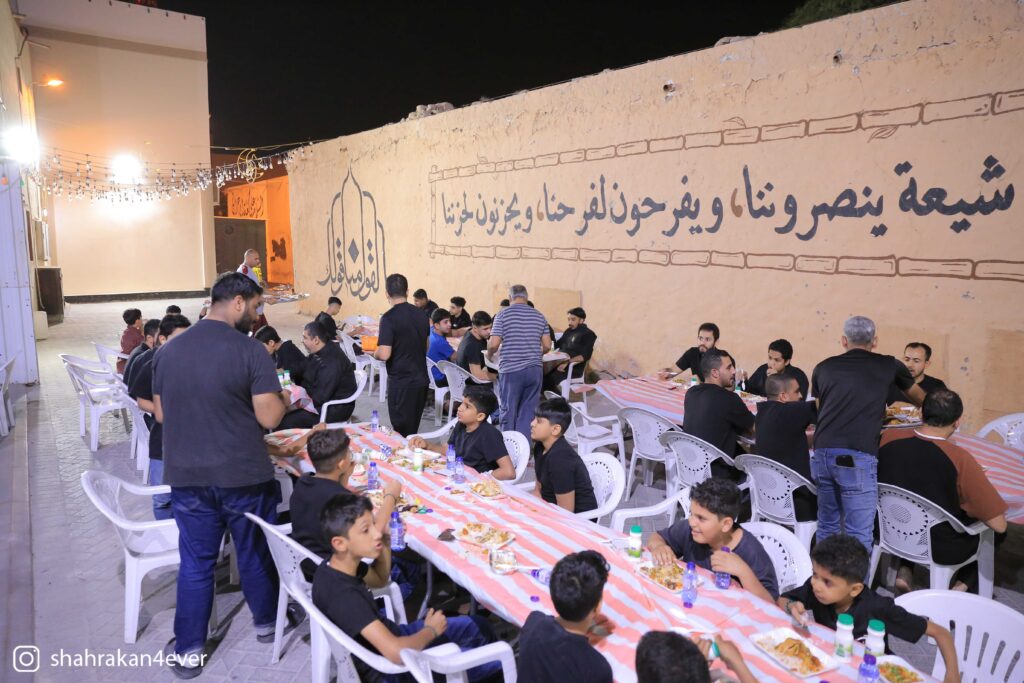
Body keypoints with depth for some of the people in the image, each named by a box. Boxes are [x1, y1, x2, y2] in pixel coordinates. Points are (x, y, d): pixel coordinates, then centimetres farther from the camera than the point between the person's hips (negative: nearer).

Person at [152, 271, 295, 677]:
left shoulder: (167, 351, 2)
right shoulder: (250, 351, -16)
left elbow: (161, 414, 10)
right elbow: (270, 418, -17)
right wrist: (283, 398, 4)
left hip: (186, 476, 4)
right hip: (243, 475, -4)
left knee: (195, 562, 14)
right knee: (255, 553, 16)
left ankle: (189, 651, 23)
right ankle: (266, 622, 36)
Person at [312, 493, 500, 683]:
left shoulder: (336, 566, -8)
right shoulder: (344, 595, -36)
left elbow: (379, 580, 14)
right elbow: (398, 653, -41)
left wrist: (386, 543, -7)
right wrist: (431, 630, -19)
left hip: (387, 638, 9)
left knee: (477, 626, 19)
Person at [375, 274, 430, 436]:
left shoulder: (389, 318, -16)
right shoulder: (421, 314, 4)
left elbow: (384, 354, -21)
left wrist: (375, 354, 0)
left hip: (401, 381, -6)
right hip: (421, 378, 6)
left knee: (402, 431, 5)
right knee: (413, 429, 18)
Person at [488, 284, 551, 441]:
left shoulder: (503, 314, -4)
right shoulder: (539, 316, 7)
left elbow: (494, 344, -10)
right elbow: (547, 345, 5)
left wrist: (490, 354, 11)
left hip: (511, 370, -3)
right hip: (534, 369, 3)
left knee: (509, 412, 9)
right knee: (528, 412, 8)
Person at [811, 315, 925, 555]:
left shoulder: (823, 368, 16)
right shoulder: (889, 366, 12)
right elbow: (918, 397, 33)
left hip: (822, 453, 4)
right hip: (856, 458, -3)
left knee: (827, 525, 18)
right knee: (858, 534, 2)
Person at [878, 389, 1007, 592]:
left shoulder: (888, 438, -16)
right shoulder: (959, 459, -27)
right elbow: (999, 525, -20)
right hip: (941, 550, -3)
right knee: (992, 531, 23)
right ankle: (965, 584, 18)